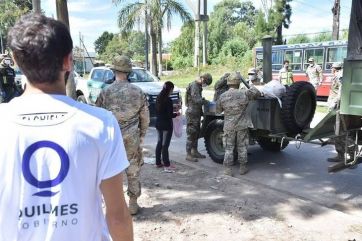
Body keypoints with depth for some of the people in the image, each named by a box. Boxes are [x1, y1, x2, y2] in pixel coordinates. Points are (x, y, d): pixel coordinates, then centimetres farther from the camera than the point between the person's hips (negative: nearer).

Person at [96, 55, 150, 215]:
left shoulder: (105, 92, -5)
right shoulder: (138, 92, -3)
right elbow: (145, 117, 2)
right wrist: (142, 134, 15)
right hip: (132, 139, 1)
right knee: (133, 172, 12)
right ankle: (133, 204, 22)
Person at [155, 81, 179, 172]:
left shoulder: (158, 98, 4)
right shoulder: (168, 100, -19)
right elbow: (169, 115, -20)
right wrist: (176, 114, -1)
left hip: (158, 123, 8)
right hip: (166, 125, -8)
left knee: (159, 143, 16)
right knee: (165, 144, -3)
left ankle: (158, 162, 25)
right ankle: (167, 165, 4)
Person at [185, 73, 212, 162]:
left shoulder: (198, 86, 14)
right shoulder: (194, 85, -17)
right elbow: (196, 100, -25)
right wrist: (206, 101, -12)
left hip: (197, 113, 10)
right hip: (192, 113, -10)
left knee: (196, 134, 16)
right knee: (191, 134, -5)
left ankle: (194, 151, 27)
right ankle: (188, 154, 1)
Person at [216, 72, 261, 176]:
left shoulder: (222, 96, -6)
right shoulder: (244, 93, -10)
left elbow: (218, 110, 5)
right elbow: (257, 93, 6)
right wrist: (251, 86, 23)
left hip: (229, 126, 1)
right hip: (242, 125, 0)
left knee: (229, 148, 10)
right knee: (242, 147, 12)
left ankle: (227, 169, 11)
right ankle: (243, 168, 21)